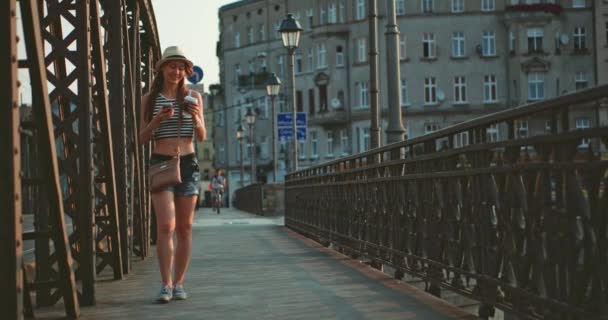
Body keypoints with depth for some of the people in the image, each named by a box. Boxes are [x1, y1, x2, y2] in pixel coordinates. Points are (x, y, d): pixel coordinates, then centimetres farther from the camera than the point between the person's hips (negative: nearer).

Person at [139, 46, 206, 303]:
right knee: (165, 226, -14)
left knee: (185, 228, 3)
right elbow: (143, 138, 6)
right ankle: (166, 284, -10)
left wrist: (196, 118, -13)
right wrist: (157, 120, -12)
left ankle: (179, 283, 11)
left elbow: (201, 137, 7)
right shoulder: (149, 99, 6)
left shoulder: (193, 97, 7)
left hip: (188, 163, 2)